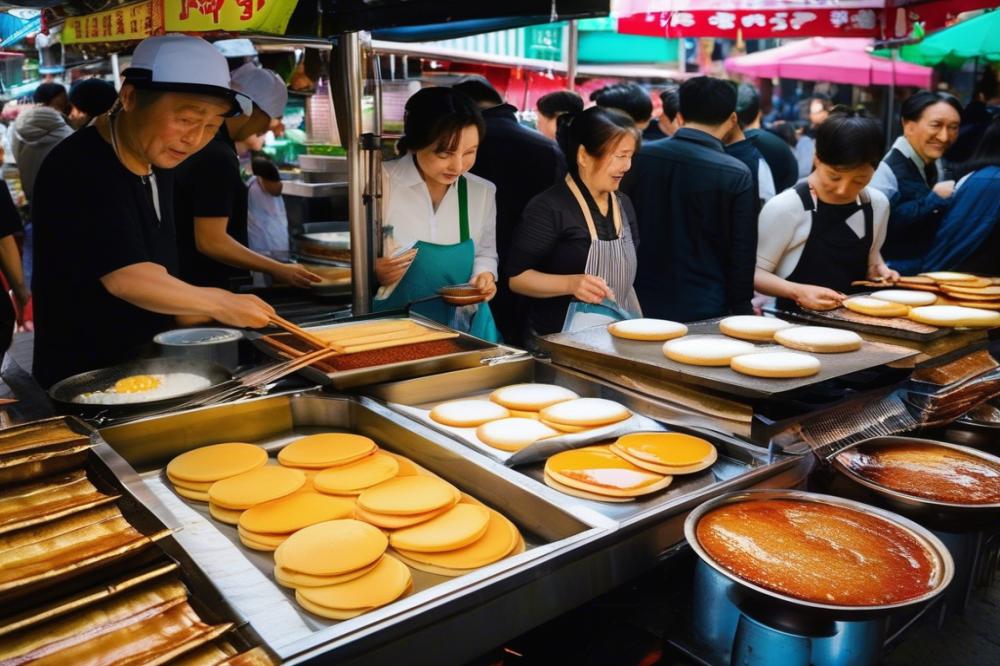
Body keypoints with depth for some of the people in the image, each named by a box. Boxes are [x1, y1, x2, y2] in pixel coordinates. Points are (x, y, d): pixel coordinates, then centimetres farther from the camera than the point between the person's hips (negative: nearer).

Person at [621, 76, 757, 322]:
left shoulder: (641, 157, -2)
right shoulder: (737, 175, -10)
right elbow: (743, 254, -7)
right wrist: (741, 310, 4)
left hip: (640, 305, 3)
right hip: (704, 311, -2)